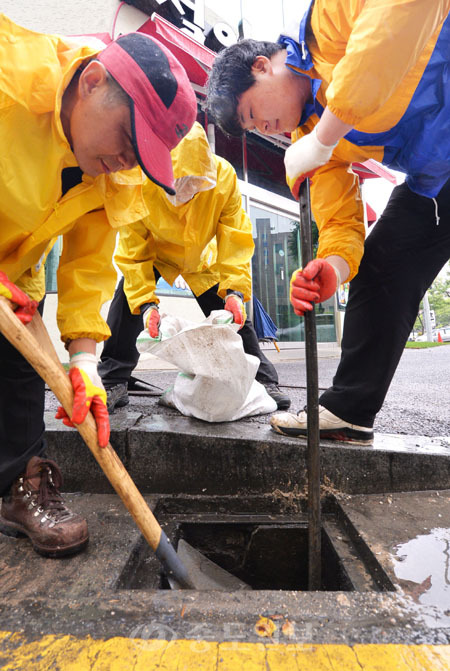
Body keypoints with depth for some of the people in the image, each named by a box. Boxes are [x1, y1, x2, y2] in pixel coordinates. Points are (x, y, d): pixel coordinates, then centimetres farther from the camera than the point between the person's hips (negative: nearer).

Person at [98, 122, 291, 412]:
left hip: (201, 257, 1)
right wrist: (145, 301, -35)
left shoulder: (224, 176, -30)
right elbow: (133, 250, -25)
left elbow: (235, 239, -24)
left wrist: (234, 289, -36)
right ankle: (114, 382, -1)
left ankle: (264, 380, 10)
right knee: (127, 302, -19)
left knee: (234, 314, -6)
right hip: (153, 252, 0)